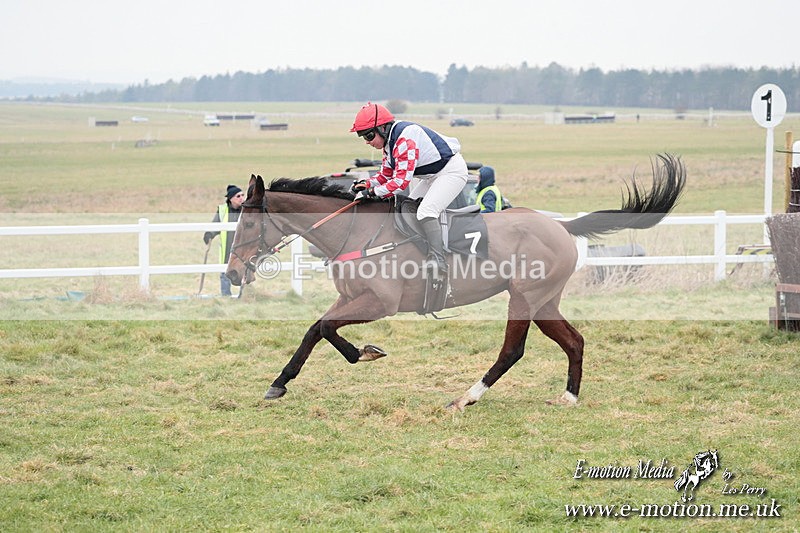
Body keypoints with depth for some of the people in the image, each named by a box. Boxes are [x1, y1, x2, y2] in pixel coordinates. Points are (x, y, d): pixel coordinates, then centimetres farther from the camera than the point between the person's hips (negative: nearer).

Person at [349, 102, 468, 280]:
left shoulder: (404, 140, -28)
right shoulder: (390, 142, 5)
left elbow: (401, 180, -32)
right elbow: (386, 175, 14)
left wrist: (373, 192, -28)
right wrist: (367, 184, -4)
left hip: (451, 170, -11)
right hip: (431, 176, 11)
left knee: (426, 211, -26)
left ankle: (438, 260, -34)